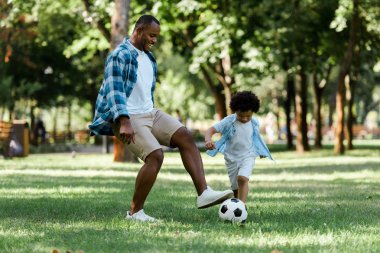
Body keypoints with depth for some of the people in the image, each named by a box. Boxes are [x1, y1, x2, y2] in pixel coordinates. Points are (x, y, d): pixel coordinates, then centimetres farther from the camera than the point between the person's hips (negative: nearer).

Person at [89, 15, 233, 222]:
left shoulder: (148, 57, 18)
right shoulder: (120, 55, -10)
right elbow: (115, 90, -20)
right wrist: (124, 122, -29)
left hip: (150, 113, 9)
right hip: (129, 119, -9)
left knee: (185, 137, -10)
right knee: (155, 155, -24)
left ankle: (204, 193, -18)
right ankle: (135, 212, -11)